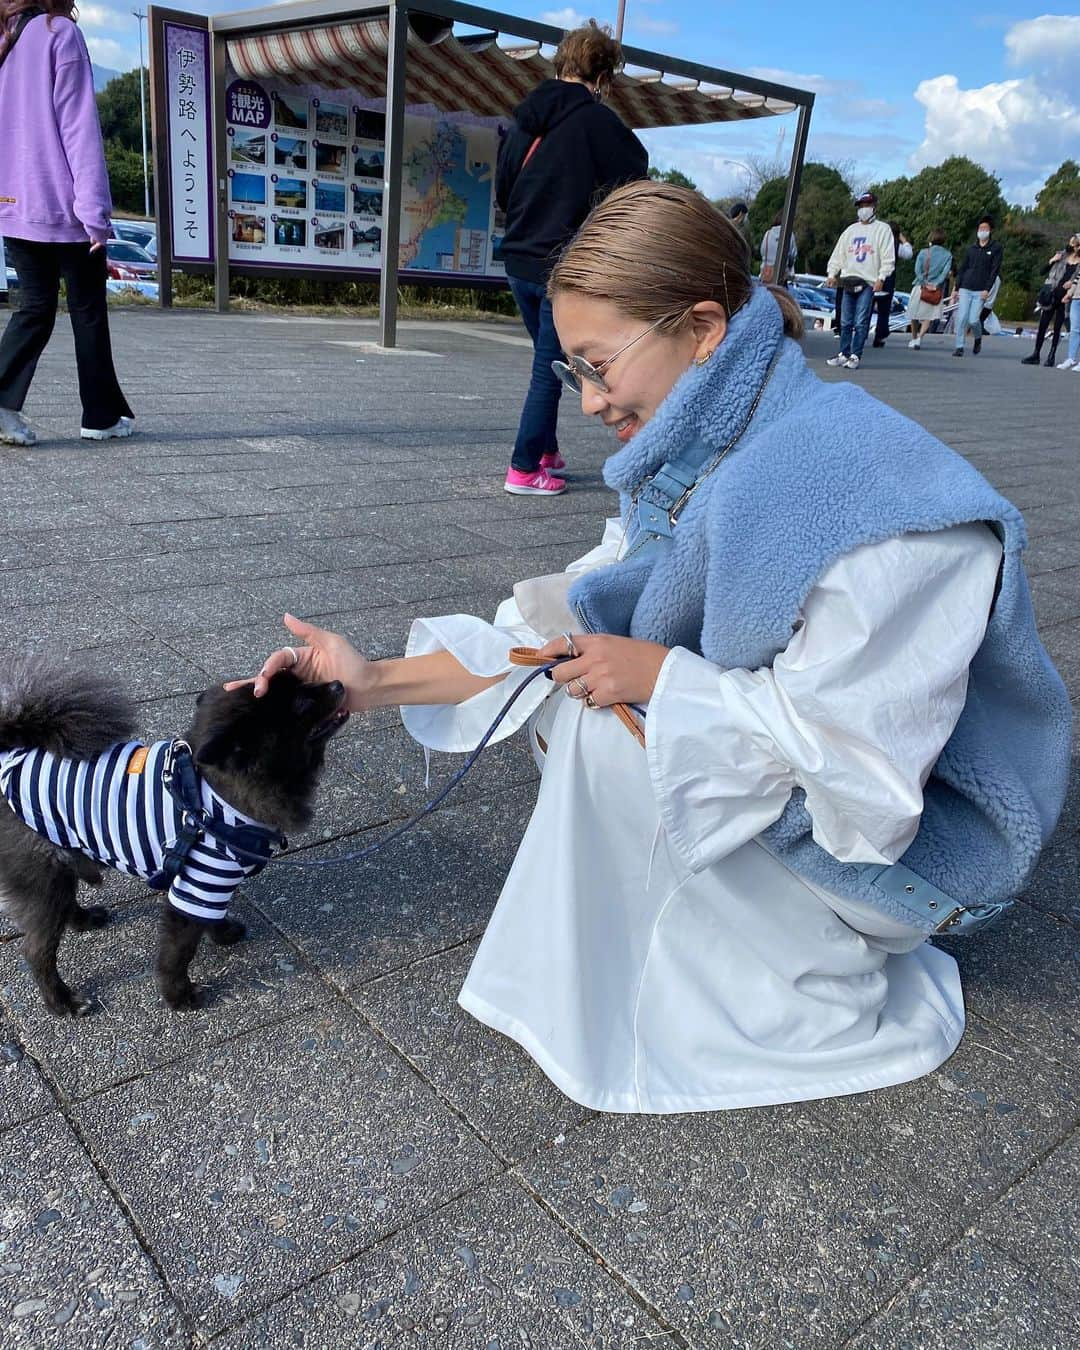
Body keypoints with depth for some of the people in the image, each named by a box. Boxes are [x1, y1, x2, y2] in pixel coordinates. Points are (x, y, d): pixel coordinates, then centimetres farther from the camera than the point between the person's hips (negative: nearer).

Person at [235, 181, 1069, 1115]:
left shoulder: (862, 482, -30)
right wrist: (376, 683, -10)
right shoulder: (693, 459, -4)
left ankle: (823, 1003, -4)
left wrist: (657, 673, -24)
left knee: (607, 724, -22)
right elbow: (567, 626, -3)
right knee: (567, 684, 1)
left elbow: (856, 749, -30)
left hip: (917, 828, -7)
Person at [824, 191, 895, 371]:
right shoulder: (851, 230, 20)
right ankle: (843, 354, 11)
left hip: (869, 282, -5)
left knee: (861, 322, -8)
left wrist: (881, 278, -12)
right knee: (845, 322, 4)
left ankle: (855, 356, -6)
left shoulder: (882, 229, 5)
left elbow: (888, 257, -2)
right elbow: (838, 254, 20)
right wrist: (832, 274, 8)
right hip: (849, 281, 5)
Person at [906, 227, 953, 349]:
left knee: (914, 315, 14)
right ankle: (920, 337, -19)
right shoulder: (948, 255, 2)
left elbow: (917, 270, -10)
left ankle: (914, 338, 24)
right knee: (929, 316, 2)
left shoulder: (923, 252, -1)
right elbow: (946, 272, -9)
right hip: (937, 289, 1)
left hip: (921, 287, -1)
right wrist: (936, 284, -11)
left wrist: (925, 283, -7)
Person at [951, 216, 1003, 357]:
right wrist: (957, 288, 8)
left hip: (980, 291, -3)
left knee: (973, 320, -11)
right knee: (961, 318, -6)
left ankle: (978, 339, 19)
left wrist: (987, 289, -14)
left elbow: (995, 270, -4)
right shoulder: (971, 248, 14)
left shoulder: (996, 248, 3)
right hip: (965, 289, 3)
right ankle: (959, 347, 0)